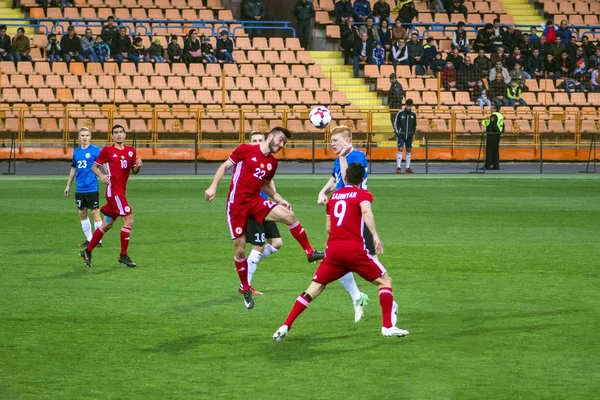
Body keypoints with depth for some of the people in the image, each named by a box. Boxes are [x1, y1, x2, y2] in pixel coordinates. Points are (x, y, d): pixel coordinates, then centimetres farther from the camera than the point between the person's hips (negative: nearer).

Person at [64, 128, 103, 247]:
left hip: (92, 187, -6)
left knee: (95, 212, -5)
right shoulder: (76, 151, 11)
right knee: (82, 213, 9)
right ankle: (89, 239, 19)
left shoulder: (95, 150, -6)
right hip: (79, 189, 6)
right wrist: (68, 185, 21)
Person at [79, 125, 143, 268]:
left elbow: (134, 171, 16)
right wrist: (101, 176, -18)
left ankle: (87, 252, 24)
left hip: (121, 191, 7)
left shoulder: (130, 151, 11)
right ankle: (123, 255, -4)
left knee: (107, 225, 13)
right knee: (129, 220, -14)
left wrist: (138, 166, -6)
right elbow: (94, 167, 1)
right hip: (113, 190, -7)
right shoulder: (107, 151, -4)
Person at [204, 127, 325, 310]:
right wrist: (213, 186, -10)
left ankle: (310, 253, -6)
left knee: (289, 215, -17)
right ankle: (246, 289, 15)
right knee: (239, 249, -2)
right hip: (237, 203, -4)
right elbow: (225, 166, -1)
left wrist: (279, 199, 8)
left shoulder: (273, 163, 10)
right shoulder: (246, 150, -6)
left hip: (256, 202, 4)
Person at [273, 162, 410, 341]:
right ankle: (388, 326, -3)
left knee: (314, 288, 13)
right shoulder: (363, 194, 5)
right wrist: (375, 235, -24)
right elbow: (366, 210, -18)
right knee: (385, 281, 10)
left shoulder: (334, 195, 20)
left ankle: (285, 327, 4)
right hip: (354, 249, -4)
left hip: (333, 249, 4)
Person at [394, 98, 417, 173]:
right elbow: (395, 123, 1)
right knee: (400, 149, -10)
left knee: (409, 150, 5)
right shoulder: (400, 113, -5)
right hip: (401, 135, -3)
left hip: (409, 135, 3)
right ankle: (398, 167, -8)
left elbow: (414, 125, 14)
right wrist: (397, 132, -8)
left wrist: (414, 133, 3)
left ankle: (408, 168, 12)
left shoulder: (413, 114, 3)